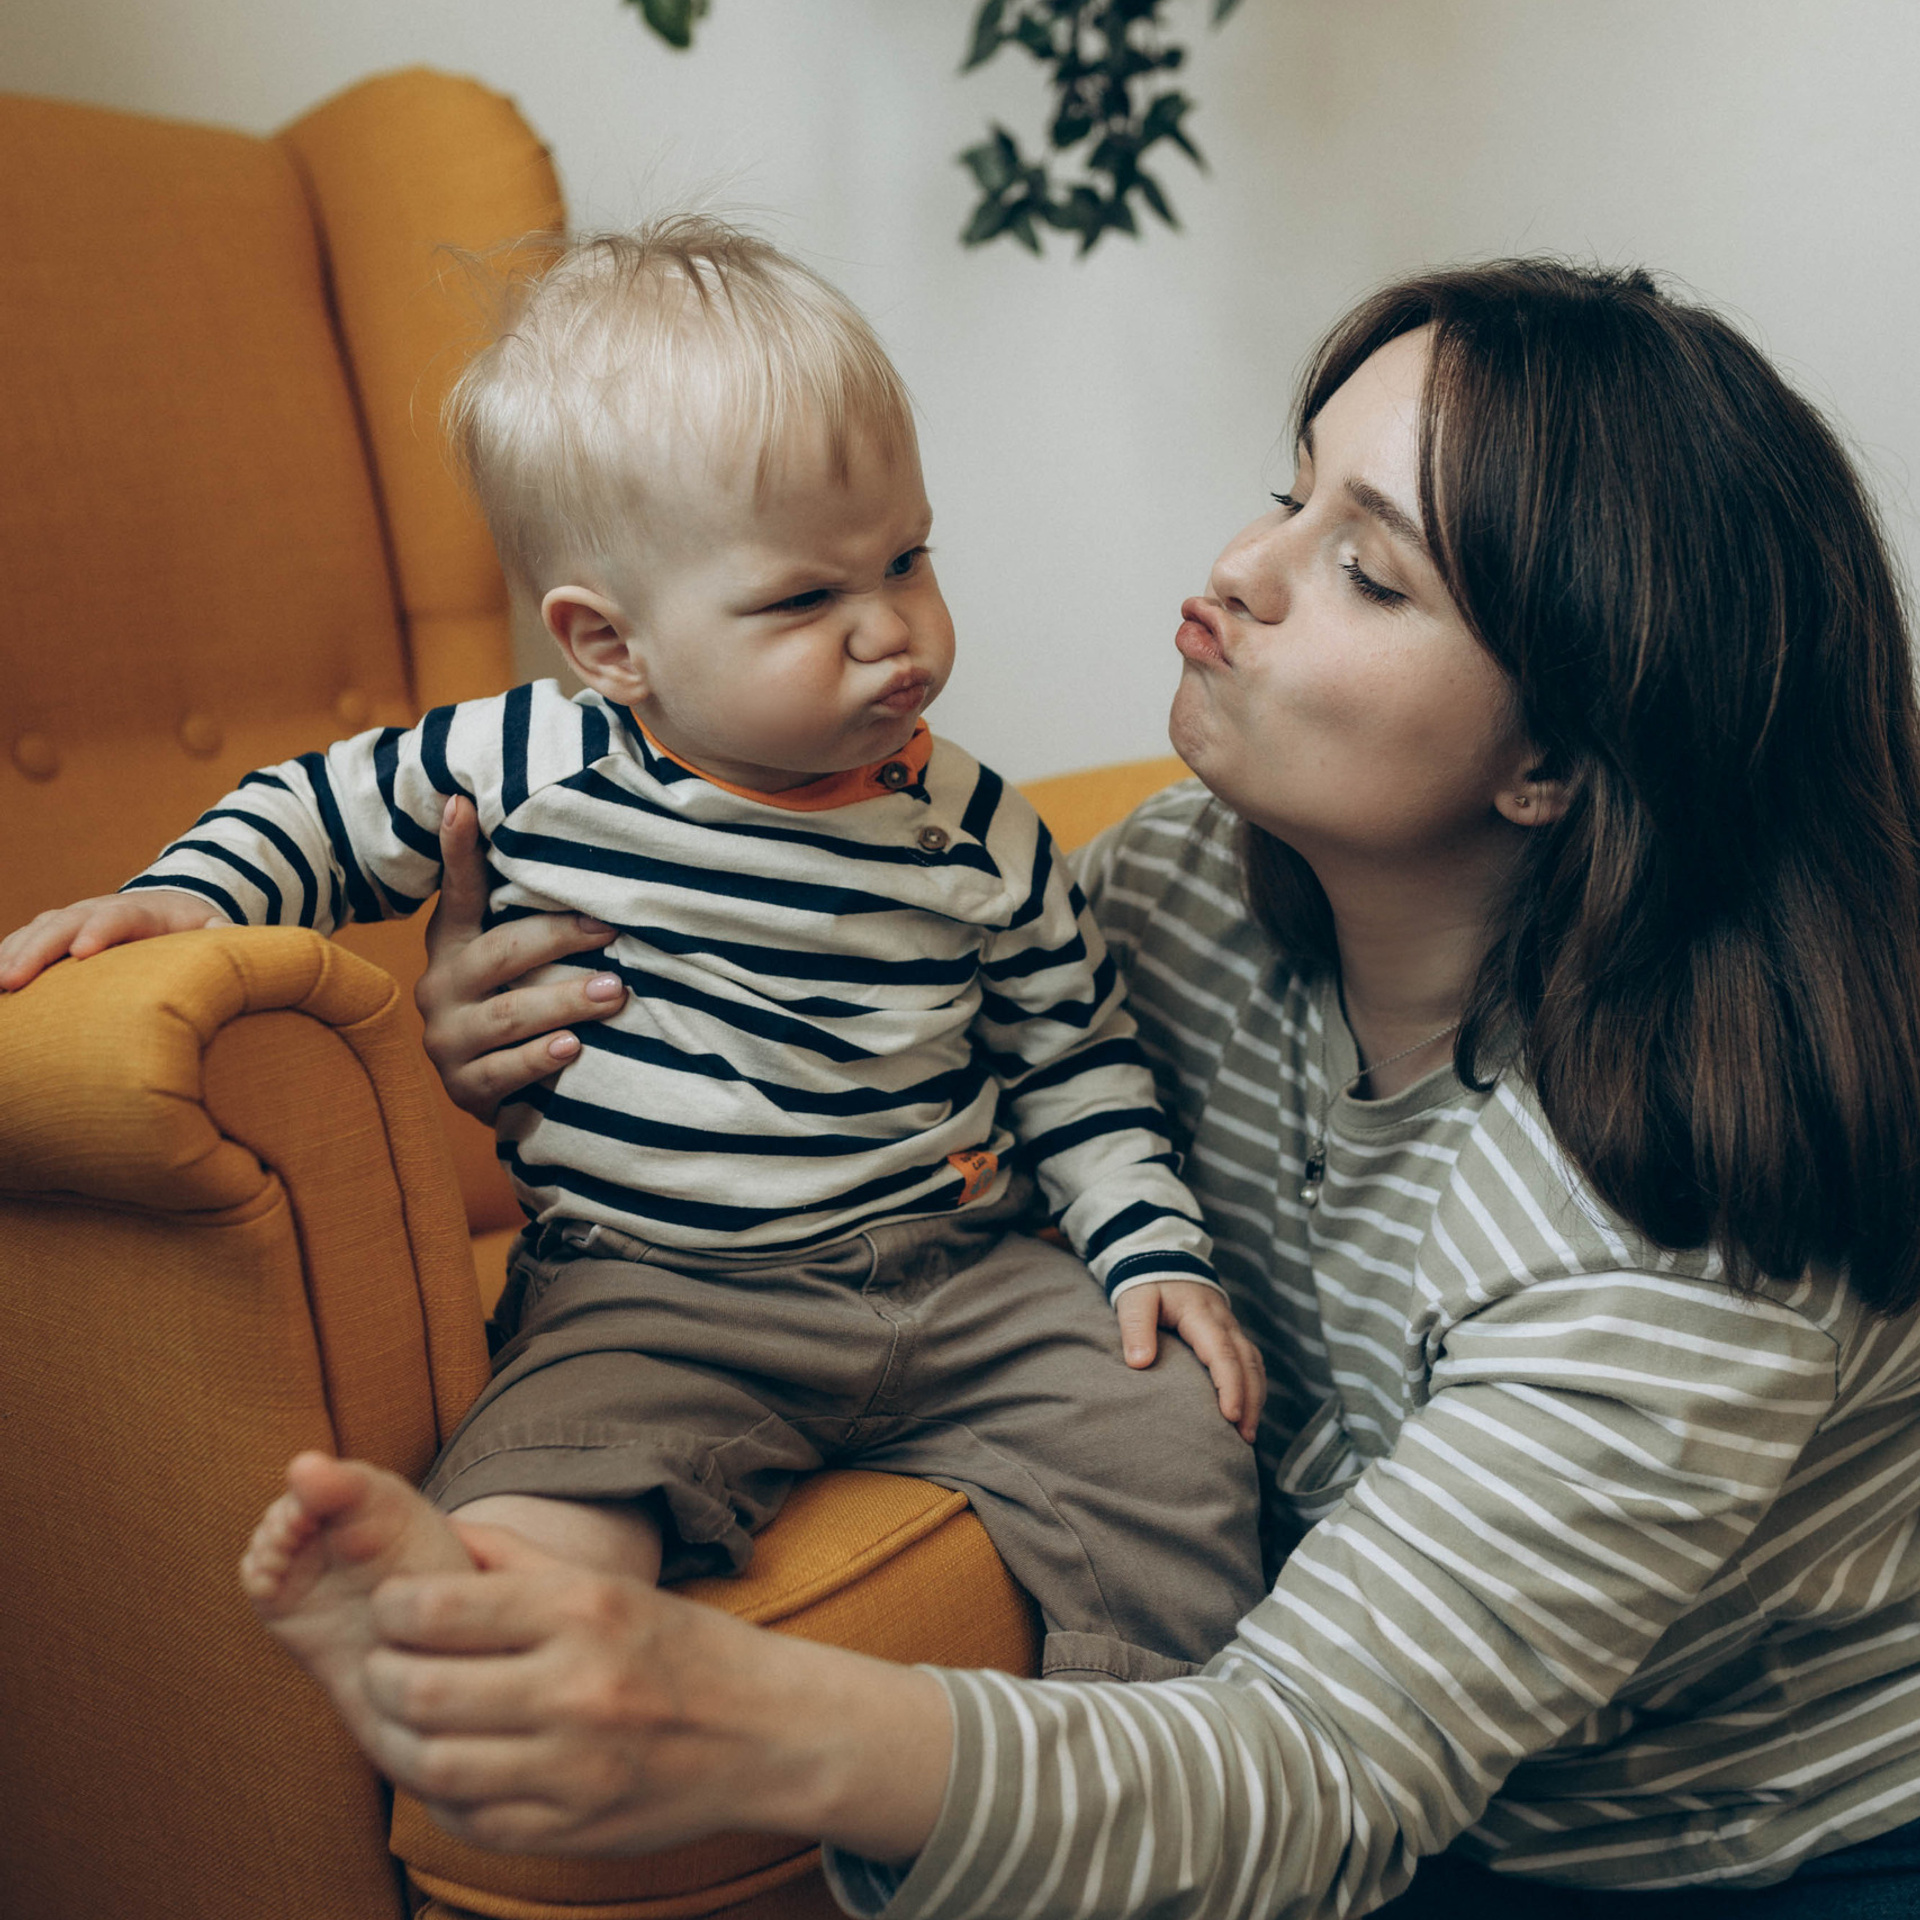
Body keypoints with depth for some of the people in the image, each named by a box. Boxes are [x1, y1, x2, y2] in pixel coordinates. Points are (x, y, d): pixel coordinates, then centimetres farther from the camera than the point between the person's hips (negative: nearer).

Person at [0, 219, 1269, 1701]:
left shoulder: (974, 836, 0)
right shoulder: (528, 770, -5)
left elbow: (1075, 1054, 11)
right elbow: (321, 812, 11)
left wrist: (1155, 1247, 1)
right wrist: (186, 896, -8)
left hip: (958, 1274, 2)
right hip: (652, 1297, -1)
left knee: (1179, 1446, -12)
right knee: (554, 1482, -31)